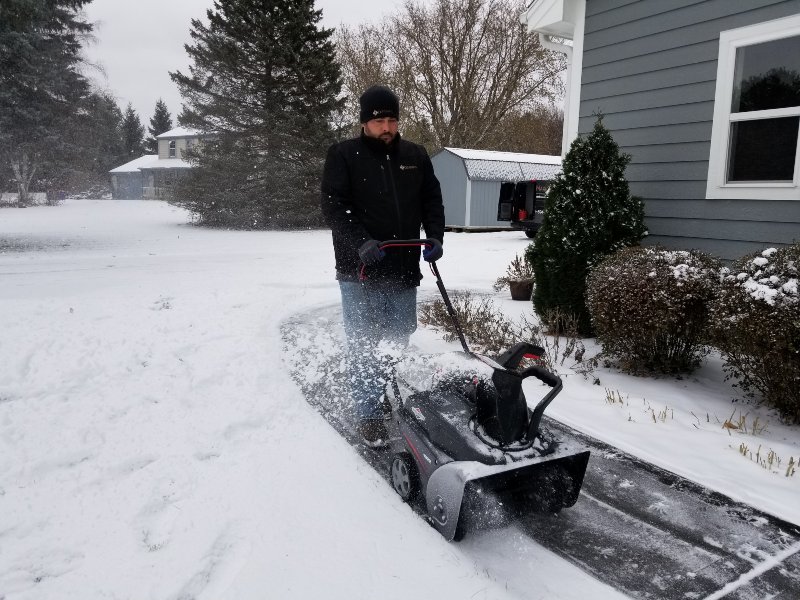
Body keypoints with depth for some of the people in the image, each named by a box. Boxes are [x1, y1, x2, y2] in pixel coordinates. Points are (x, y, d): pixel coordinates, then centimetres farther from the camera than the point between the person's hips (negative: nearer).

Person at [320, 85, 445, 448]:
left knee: (399, 343, 14)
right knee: (363, 347, 0)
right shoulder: (343, 155, -2)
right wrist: (360, 244, -23)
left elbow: (432, 200, 15)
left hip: (404, 269, 4)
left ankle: (392, 400, 33)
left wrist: (435, 236, -2)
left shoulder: (415, 156, 10)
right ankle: (370, 415, 11)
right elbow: (333, 206, -10)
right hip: (359, 269, -4)